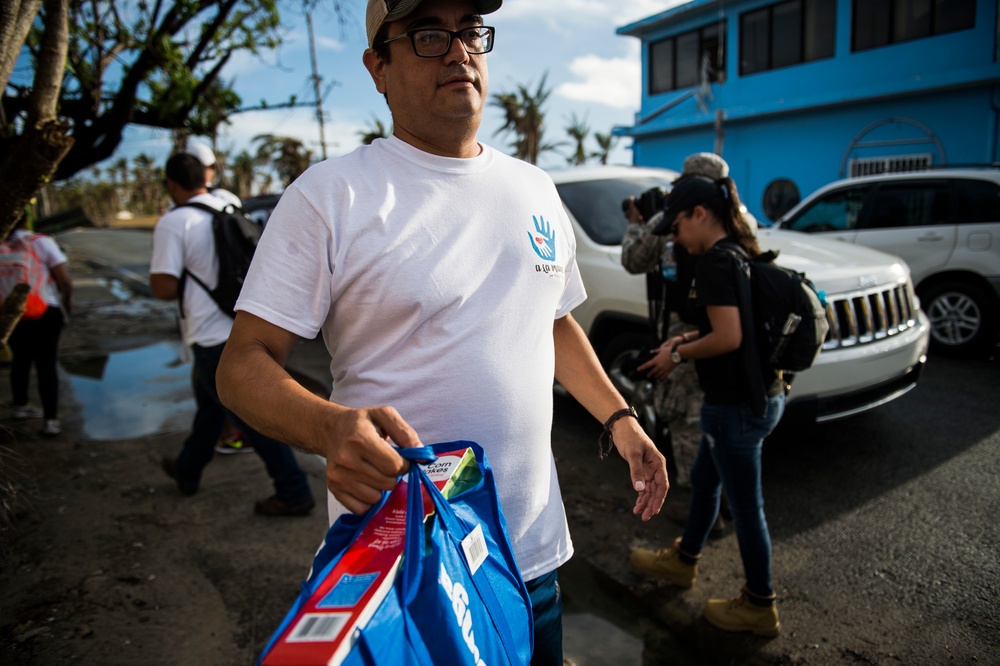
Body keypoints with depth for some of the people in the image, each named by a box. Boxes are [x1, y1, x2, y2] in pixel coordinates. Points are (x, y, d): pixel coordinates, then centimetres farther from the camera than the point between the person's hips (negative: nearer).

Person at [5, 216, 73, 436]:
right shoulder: (41, 242, -11)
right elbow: (65, 280, -12)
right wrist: (67, 300, 7)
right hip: (44, 312, -4)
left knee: (21, 359, 22)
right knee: (47, 363, 2)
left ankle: (20, 405, 40)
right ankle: (51, 420, 1)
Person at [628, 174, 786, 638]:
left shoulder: (715, 261, -20)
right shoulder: (741, 253, 9)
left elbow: (728, 338, -25)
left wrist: (678, 356, -11)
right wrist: (685, 339, 8)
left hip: (736, 404, -10)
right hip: (762, 393, 10)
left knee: (745, 504, 7)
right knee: (704, 479, 25)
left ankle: (759, 607, 27)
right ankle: (683, 560, 46)